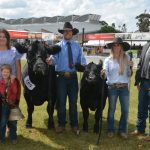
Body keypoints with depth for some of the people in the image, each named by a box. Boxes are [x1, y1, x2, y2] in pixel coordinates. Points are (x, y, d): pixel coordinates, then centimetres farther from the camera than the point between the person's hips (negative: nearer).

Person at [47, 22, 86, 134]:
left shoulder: (77, 46, 8)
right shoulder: (58, 46, 2)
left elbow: (82, 60, 4)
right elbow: (55, 58, -11)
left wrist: (85, 67, -17)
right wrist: (51, 60, -34)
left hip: (73, 76, 2)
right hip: (61, 76, -1)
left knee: (73, 101, 10)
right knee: (61, 101, 6)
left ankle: (74, 125, 22)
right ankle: (61, 124, 19)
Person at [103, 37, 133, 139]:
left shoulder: (126, 58, 5)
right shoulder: (108, 60, 2)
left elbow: (129, 75, 7)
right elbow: (105, 73, -5)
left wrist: (130, 67, -11)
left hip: (124, 87, 1)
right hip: (112, 87, -1)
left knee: (125, 110, 4)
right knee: (111, 109, 8)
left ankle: (122, 130, 21)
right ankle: (111, 130, 22)